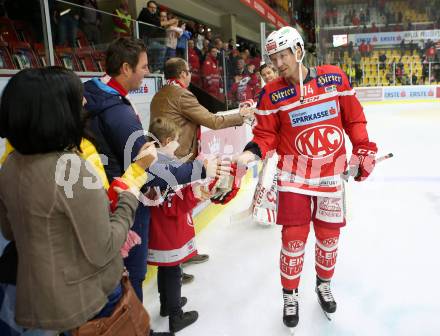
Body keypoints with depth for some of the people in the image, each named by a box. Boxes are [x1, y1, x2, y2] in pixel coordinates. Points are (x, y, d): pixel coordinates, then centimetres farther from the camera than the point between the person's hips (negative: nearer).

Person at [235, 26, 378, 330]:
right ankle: (290, 296, 24)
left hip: (331, 173, 2)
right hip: (294, 174, -1)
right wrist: (251, 153, -22)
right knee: (294, 238, 0)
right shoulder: (272, 94, -8)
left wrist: (364, 149, 3)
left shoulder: (335, 78, -5)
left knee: (329, 235, 13)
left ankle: (324, 284, 41)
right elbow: (267, 135, -5)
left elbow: (354, 117, 4)